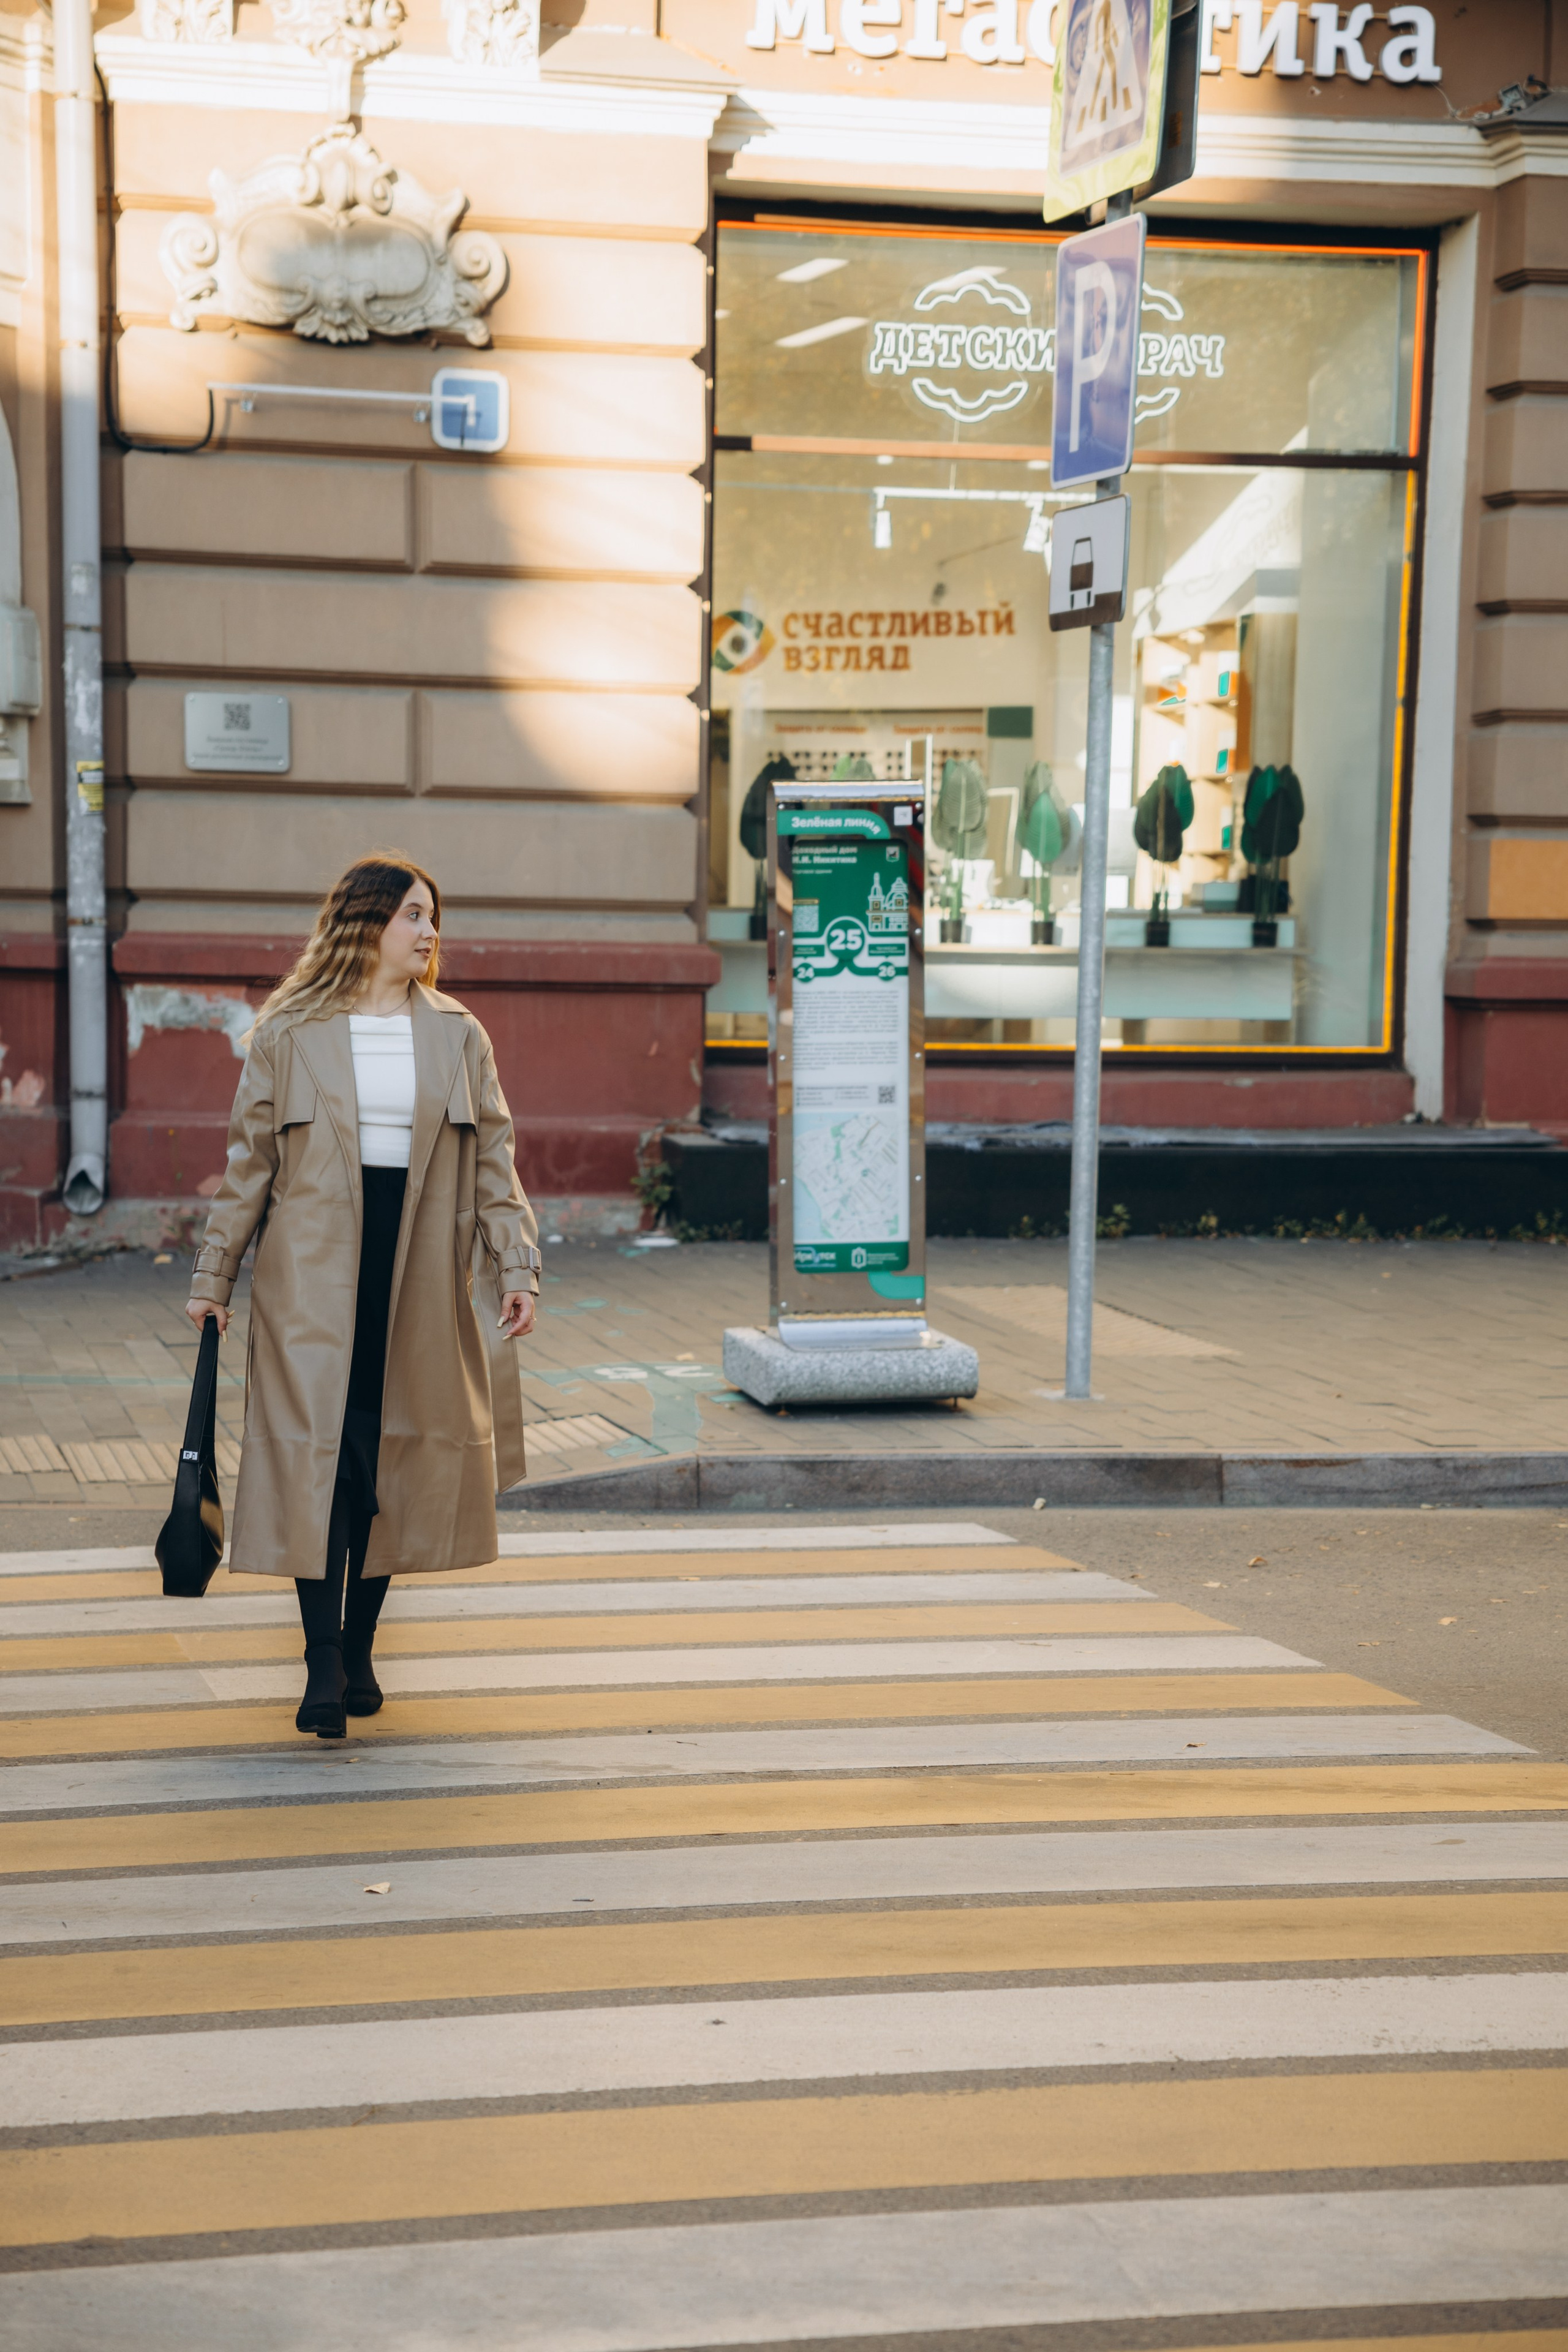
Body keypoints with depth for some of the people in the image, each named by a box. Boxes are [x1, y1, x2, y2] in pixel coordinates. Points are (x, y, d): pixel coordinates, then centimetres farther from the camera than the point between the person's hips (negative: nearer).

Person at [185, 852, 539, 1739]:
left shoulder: (458, 1035, 7)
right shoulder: (290, 1034, 1)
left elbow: (493, 1159, 8)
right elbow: (250, 1161, 6)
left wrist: (518, 1266, 0)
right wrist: (215, 1275, 6)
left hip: (419, 1275, 2)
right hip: (314, 1273, -2)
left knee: (395, 1455, 6)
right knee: (317, 1450, -8)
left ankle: (360, 1649, 18)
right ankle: (324, 1664, -7)